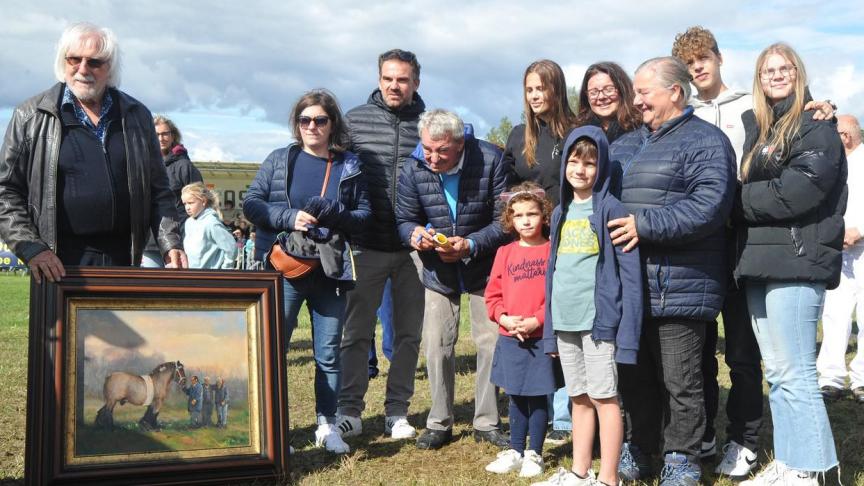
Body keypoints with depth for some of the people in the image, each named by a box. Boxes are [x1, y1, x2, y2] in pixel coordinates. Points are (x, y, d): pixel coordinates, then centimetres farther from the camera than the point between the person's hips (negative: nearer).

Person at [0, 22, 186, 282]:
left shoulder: (137, 115, 10)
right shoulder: (31, 116, 3)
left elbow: (158, 190, 12)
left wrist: (170, 244, -1)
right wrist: (31, 248, -10)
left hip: (124, 259, 2)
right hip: (60, 265, -2)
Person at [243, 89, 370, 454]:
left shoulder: (348, 166, 8)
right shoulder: (279, 160, 5)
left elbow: (364, 214, 6)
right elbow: (251, 203, 0)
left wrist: (335, 216, -15)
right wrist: (289, 217, -16)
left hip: (331, 272, 1)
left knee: (328, 352, 7)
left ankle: (326, 425, 20)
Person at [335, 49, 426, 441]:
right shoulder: (355, 120, 3)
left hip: (413, 246, 1)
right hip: (369, 245, -1)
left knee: (408, 332, 8)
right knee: (357, 331, 3)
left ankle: (397, 412, 20)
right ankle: (349, 411, 12)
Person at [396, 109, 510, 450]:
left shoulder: (490, 160, -20)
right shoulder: (413, 169, -14)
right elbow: (404, 219, -3)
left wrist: (470, 245, -29)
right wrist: (415, 234, -27)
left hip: (483, 268, -1)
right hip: (438, 271, 2)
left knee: (491, 343, 1)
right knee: (437, 345, 2)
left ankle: (487, 423, 15)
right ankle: (439, 423, 17)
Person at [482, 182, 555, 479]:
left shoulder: (552, 251, -4)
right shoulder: (505, 253, 7)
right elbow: (493, 294, 7)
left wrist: (537, 320, -17)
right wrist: (504, 318, -9)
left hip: (541, 337, -3)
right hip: (509, 338, 4)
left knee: (538, 397, 4)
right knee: (516, 397, 14)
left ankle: (534, 454, 17)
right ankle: (515, 452, 26)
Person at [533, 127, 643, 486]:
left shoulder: (610, 208, -7)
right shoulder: (561, 213, 13)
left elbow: (630, 270, -10)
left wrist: (627, 326, -16)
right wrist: (549, 328, 14)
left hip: (598, 319, -6)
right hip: (565, 321, 7)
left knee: (604, 397, -1)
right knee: (579, 399, 15)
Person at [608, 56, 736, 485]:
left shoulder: (704, 141, -7)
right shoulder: (627, 144, 18)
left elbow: (710, 205, -21)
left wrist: (645, 224, -23)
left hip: (677, 287, -7)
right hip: (627, 287, 7)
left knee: (679, 382, 4)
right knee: (633, 377, 16)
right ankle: (637, 450, 30)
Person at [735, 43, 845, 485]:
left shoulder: (817, 126, -4)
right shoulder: (756, 127, 20)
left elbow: (799, 190, -16)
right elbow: (745, 188, 22)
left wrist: (740, 200, -6)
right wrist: (742, 204, 1)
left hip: (796, 261, -8)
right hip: (760, 263, 8)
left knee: (793, 374, -8)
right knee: (777, 374, 10)